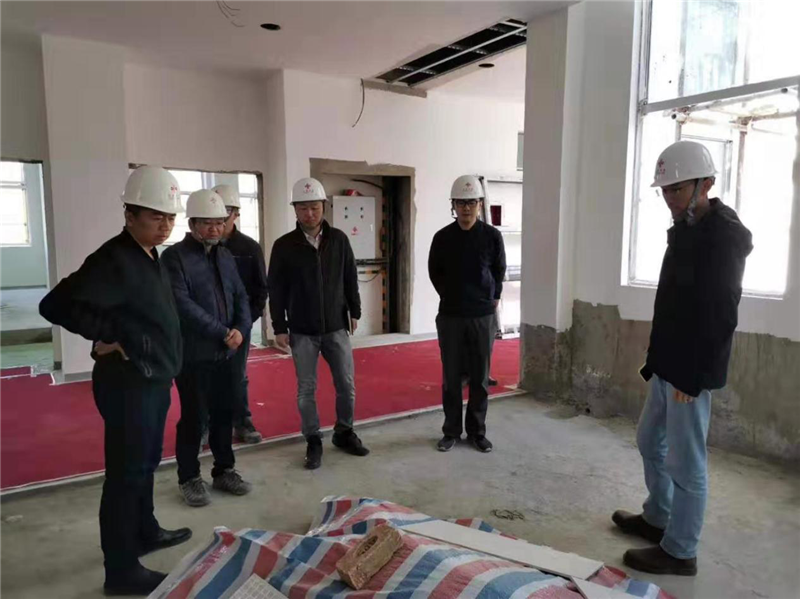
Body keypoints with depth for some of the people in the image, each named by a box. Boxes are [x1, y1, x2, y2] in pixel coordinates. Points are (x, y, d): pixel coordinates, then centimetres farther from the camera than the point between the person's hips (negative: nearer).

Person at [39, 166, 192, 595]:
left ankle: (145, 532, 41)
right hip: (128, 383, -9)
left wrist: (162, 367, 11)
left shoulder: (150, 257, 9)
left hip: (154, 379, 9)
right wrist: (108, 336, -19)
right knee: (127, 472, 1)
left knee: (146, 462, 22)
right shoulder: (113, 260, -20)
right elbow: (55, 305, -28)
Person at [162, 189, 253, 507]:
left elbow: (240, 296, 11)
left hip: (226, 352, 6)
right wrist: (223, 332, -18)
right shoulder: (175, 257, -9)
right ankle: (189, 478, 22)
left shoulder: (225, 256, 12)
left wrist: (240, 329, -8)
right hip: (193, 354, -6)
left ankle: (224, 470, 30)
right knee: (194, 417, 5)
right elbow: (183, 305, -18)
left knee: (224, 414, 14)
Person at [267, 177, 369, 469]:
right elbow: (276, 290, -2)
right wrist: (279, 328, -3)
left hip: (336, 327, 2)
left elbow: (350, 279, 8)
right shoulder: (284, 245, -5)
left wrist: (354, 312, 9)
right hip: (302, 331, -1)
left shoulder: (339, 239, 0)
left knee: (347, 384, 7)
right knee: (306, 389, 5)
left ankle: (344, 433, 27)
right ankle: (313, 441, 20)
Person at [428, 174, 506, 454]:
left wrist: (492, 299, 9)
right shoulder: (442, 237, -1)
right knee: (451, 377, 6)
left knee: (480, 377, 7)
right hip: (450, 316, 1)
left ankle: (477, 431, 21)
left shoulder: (492, 236, -2)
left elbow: (499, 271, 10)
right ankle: (451, 431, 19)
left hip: (483, 316, 0)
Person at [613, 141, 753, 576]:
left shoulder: (725, 235, -16)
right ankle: (657, 518, 39)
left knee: (685, 462, 1)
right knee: (650, 440, 21)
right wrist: (657, 359, 16)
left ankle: (680, 552, 17)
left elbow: (719, 316, -21)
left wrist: (692, 376, -21)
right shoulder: (685, 230, 13)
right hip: (667, 366, 10)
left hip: (690, 372, -10)